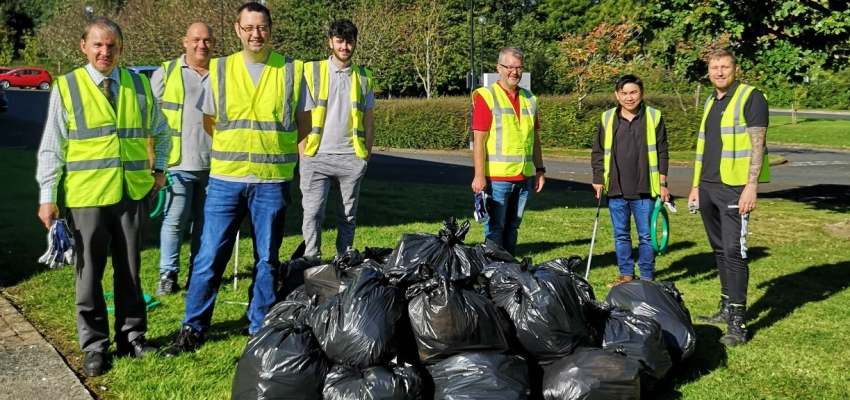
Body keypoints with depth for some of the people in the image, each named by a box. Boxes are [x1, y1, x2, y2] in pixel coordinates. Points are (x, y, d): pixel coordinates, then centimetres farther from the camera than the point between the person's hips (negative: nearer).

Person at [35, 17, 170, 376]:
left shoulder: (139, 86, 7)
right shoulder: (66, 88, -2)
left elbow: (161, 132, 21)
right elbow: (51, 148, -2)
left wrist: (160, 170, 12)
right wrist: (47, 197, -7)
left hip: (133, 194, 3)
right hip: (85, 196, -2)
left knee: (130, 271, 12)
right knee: (89, 273, 6)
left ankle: (132, 338, 24)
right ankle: (94, 347, 17)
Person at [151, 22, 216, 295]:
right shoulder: (166, 73, 4)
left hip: (213, 164, 2)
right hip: (177, 163, -2)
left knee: (205, 221, 9)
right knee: (174, 219, -2)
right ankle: (168, 274, 7)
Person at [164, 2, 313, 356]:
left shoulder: (292, 71, 2)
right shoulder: (219, 71, 5)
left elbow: (303, 126, 9)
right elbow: (209, 122, 15)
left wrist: (272, 143, 6)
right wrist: (236, 144, 11)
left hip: (273, 181, 0)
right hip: (225, 179, 1)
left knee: (267, 259, 8)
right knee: (210, 256, 1)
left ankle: (260, 330, 21)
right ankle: (193, 329, 15)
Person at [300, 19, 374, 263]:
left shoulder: (363, 77, 10)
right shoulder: (312, 72, 4)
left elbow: (368, 121, 13)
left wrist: (367, 154, 7)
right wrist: (303, 153, -2)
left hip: (351, 158, 2)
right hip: (317, 156, -2)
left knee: (348, 216, 8)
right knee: (313, 213, -5)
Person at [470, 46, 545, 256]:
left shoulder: (529, 98, 13)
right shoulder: (486, 97, -6)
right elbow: (478, 140, -11)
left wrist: (540, 170, 14)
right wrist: (479, 176, -16)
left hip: (523, 177, 6)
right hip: (496, 177, -6)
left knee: (512, 227, 14)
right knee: (495, 228, 0)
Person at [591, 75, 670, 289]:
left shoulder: (653, 117, 1)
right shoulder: (607, 119, 5)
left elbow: (662, 153, 3)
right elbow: (598, 153, 10)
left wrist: (663, 183, 0)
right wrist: (598, 179, 0)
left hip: (645, 190, -2)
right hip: (616, 191, 2)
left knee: (646, 236, 4)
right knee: (621, 235, 11)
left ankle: (647, 277, 15)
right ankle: (626, 275, 23)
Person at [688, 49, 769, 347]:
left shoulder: (750, 97, -6)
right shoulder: (711, 102, 17)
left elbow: (758, 144, -13)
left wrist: (751, 186, -20)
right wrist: (696, 185, 19)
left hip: (735, 188, -8)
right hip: (708, 188, 8)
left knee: (733, 251, -11)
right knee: (720, 250, 12)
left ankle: (738, 323, -8)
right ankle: (727, 309, 22)